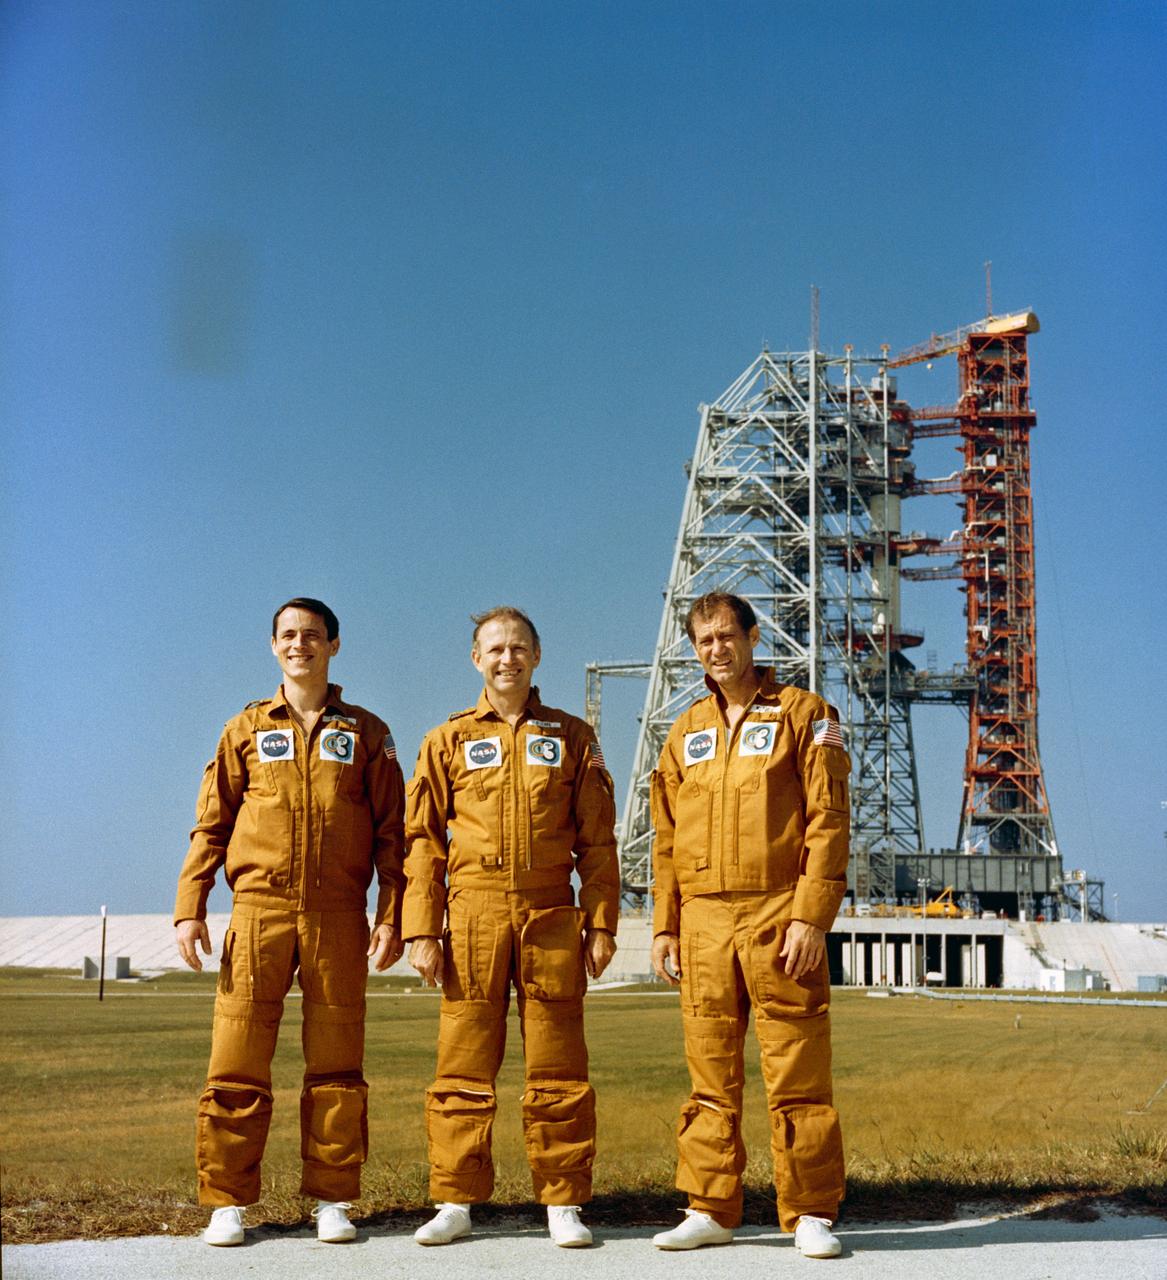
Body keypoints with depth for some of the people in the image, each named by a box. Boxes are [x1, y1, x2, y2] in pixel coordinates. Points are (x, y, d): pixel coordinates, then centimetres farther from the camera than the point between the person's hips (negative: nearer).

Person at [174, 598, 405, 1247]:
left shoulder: (367, 732, 11)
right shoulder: (246, 729, 13)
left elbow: (392, 832, 8)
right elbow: (211, 825, 10)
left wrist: (391, 916, -2)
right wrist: (190, 907, 0)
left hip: (339, 916, 0)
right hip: (260, 908, 0)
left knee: (336, 1067, 2)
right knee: (237, 1063, -3)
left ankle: (334, 1200, 11)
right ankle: (228, 1203, 7)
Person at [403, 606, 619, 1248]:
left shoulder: (571, 737, 11)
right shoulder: (447, 741, 10)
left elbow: (596, 841, 9)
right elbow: (422, 841, 7)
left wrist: (601, 924, 2)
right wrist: (421, 930, -1)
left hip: (551, 916, 0)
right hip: (473, 915, 0)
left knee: (557, 1069, 3)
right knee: (464, 1067, 2)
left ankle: (563, 1204, 11)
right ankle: (455, 1202, 11)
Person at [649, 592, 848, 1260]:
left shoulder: (804, 713, 2)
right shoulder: (686, 731, 17)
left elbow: (828, 821, -6)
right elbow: (666, 838, 18)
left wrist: (811, 916, -14)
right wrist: (664, 924, 10)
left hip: (778, 916, -4)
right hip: (703, 919, 5)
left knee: (798, 1074, -2)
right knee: (711, 1078, 7)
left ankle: (811, 1215, 7)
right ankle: (711, 1210, 14)